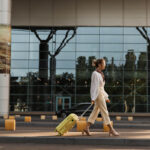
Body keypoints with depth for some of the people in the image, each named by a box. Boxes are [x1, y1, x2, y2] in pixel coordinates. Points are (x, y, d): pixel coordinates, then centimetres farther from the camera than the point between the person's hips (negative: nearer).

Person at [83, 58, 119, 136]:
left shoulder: (100, 73, 15)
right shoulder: (95, 74, -13)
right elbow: (94, 86, -18)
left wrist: (106, 97, 20)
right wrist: (93, 98, -22)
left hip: (101, 93, 9)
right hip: (98, 94, -9)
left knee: (95, 111, 8)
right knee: (105, 112, -5)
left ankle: (87, 128, 10)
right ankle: (111, 130, 0)